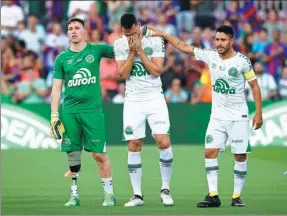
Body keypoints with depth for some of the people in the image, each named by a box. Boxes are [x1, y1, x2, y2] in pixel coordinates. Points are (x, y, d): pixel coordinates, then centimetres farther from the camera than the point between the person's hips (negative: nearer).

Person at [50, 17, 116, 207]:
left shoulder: (96, 50, 4)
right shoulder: (62, 58, 8)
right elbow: (56, 88, 9)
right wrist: (54, 115, 2)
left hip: (92, 109, -2)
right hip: (69, 111, 2)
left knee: (99, 154, -5)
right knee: (73, 154, 3)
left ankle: (109, 194, 5)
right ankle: (74, 195, 11)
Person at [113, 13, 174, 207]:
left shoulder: (155, 40, -6)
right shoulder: (120, 44, 1)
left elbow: (156, 71, -12)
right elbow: (123, 74, -5)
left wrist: (139, 50, -14)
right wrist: (131, 52, -14)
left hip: (154, 98, -2)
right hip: (133, 101, 2)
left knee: (164, 142, -13)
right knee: (134, 147, -1)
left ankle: (166, 189, 2)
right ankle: (137, 195, 6)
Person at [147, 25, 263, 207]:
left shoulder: (242, 61, -11)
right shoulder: (210, 56, -2)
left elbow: (254, 86, -5)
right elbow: (184, 47, 4)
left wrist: (259, 112, -8)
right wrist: (163, 34, 0)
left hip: (238, 116, -4)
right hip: (217, 115, 4)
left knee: (240, 156, -1)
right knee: (210, 152, -6)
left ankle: (237, 196, 8)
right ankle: (213, 196, -4)